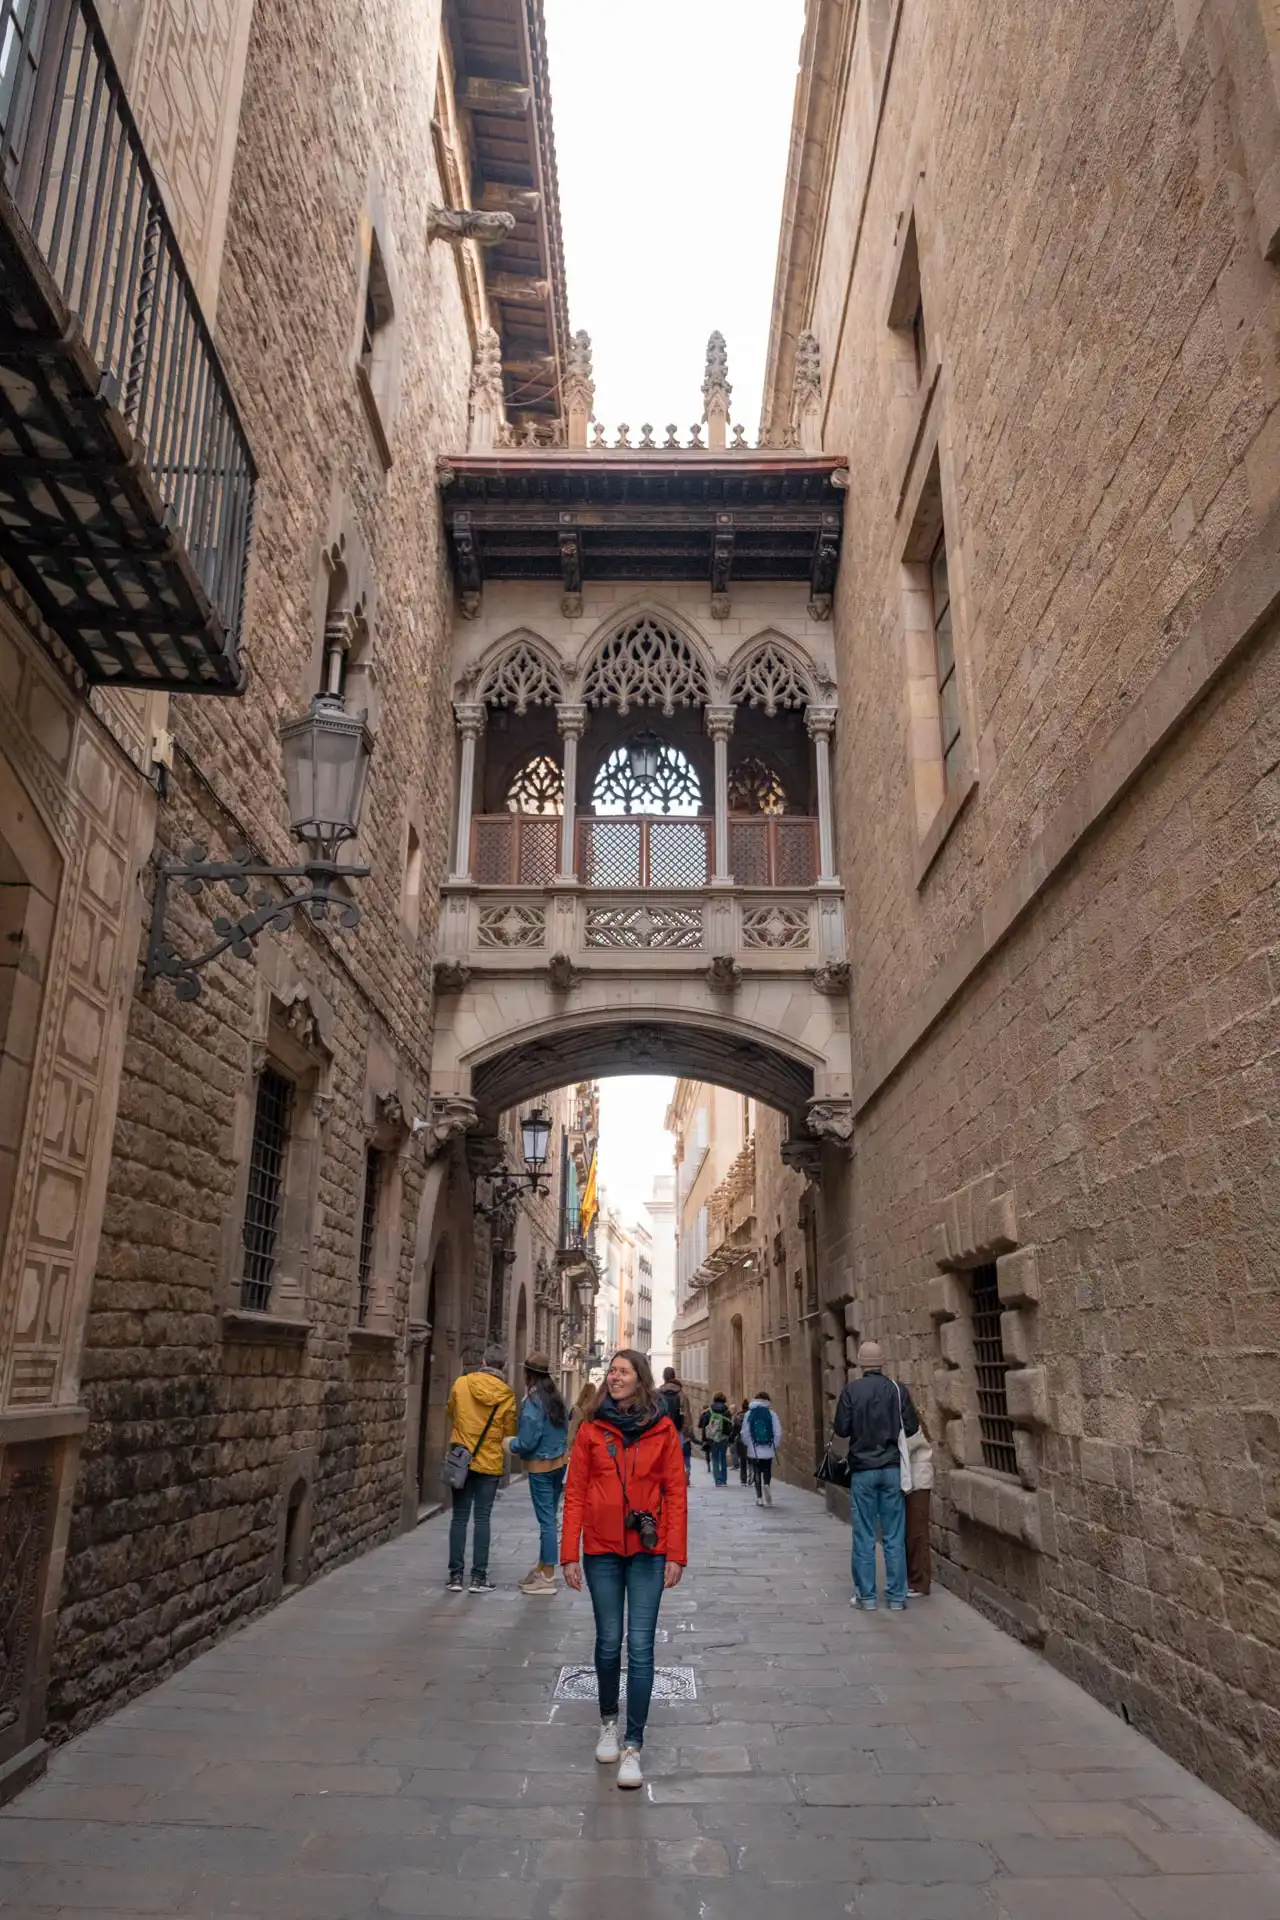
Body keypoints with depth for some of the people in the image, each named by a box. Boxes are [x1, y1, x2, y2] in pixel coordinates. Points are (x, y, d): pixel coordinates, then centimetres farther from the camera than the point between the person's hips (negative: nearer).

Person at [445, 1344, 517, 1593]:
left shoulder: (461, 1384, -5)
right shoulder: (507, 1397, -8)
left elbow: (451, 1414, 11)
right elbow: (509, 1434, 0)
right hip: (490, 1463, -1)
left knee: (459, 1517, 8)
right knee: (482, 1518, 4)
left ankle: (456, 1575, 11)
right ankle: (479, 1577, 5)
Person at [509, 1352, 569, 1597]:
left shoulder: (533, 1401, -19)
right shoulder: (557, 1397, 4)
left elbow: (527, 1441, -18)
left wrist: (511, 1445, 0)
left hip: (540, 1465, -8)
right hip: (561, 1461, 8)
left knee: (546, 1519, -1)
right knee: (549, 1515, 16)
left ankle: (547, 1578, 6)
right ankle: (542, 1567, 27)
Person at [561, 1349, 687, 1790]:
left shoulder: (662, 1430, -2)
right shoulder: (591, 1430, 0)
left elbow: (676, 1494, -2)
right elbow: (575, 1495, 0)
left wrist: (675, 1554, -6)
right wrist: (570, 1553, -4)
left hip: (648, 1553, -1)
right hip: (602, 1551, 1)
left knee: (640, 1647, -1)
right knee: (609, 1643, 11)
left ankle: (632, 1746, 10)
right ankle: (608, 1722, 36)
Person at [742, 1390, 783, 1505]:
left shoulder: (748, 1414, -2)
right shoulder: (771, 1414, -4)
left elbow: (744, 1433, -4)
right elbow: (778, 1433, -6)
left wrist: (749, 1444, 10)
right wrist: (775, 1446, 7)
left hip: (754, 1450, 0)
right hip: (768, 1450, 0)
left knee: (757, 1473, 9)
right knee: (767, 1472, 12)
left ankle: (759, 1498, 7)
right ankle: (767, 1484, -17)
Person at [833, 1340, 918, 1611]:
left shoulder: (852, 1390, -7)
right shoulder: (897, 1389, -4)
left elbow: (842, 1429, -7)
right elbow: (911, 1428, -3)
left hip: (863, 1470, -1)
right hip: (892, 1469, 1)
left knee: (864, 1536, 6)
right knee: (895, 1537, 8)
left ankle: (866, 1596, 10)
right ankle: (896, 1596, 11)